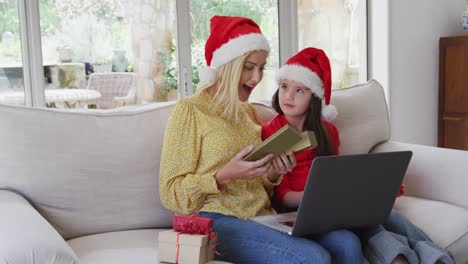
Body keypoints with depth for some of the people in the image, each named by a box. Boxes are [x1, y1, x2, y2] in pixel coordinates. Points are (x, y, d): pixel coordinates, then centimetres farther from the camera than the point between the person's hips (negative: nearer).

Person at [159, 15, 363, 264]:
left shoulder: (248, 112, 18)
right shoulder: (189, 110, -3)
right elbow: (171, 193, -7)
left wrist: (273, 173, 1)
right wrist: (224, 176, -20)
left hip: (261, 216, 7)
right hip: (217, 220, -6)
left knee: (347, 243, -20)